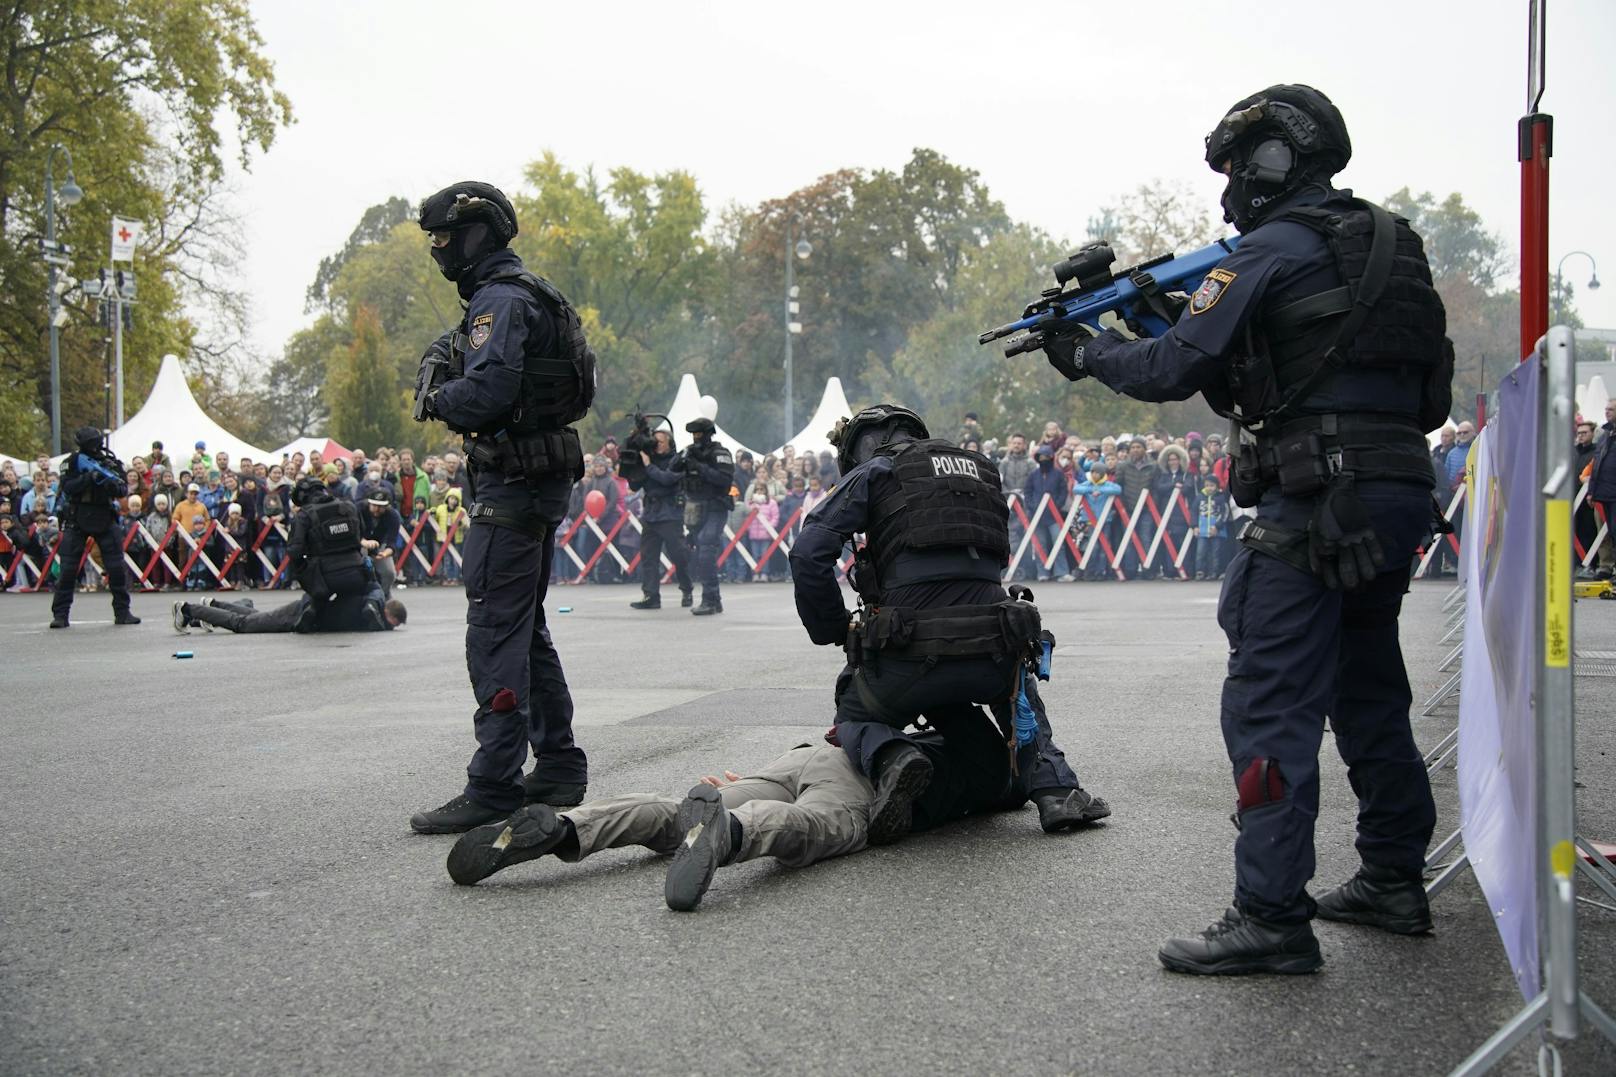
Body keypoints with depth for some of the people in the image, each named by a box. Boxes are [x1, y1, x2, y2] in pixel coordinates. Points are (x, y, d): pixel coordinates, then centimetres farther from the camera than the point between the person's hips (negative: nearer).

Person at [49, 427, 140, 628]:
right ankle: (60, 615, 3)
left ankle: (122, 612, 7)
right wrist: (88, 477, -26)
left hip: (104, 521, 2)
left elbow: (123, 491, -5)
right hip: (77, 521, -2)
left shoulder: (111, 463, 1)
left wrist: (115, 486, -27)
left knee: (117, 567, -2)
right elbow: (67, 487, -14)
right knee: (67, 568, -3)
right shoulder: (74, 462, -3)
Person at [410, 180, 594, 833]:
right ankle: (559, 769, 23)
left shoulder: (500, 299, -13)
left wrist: (436, 399, -7)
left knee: (495, 631, -10)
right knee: (526, 628, 16)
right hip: (542, 483, 11)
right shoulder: (523, 294, 20)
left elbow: (487, 391, -25)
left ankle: (493, 789, -10)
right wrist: (447, 358, 7)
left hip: (512, 485, -11)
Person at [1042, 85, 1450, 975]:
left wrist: (1087, 354, 8)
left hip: (1319, 503, -9)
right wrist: (1174, 317, 18)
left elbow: (1171, 371, -9)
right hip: (1398, 497, 9)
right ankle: (1393, 881, 29)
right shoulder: (1384, 244, 19)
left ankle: (1272, 917, -10)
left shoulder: (1274, 251, -8)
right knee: (1367, 692, 19)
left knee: (1269, 706, -8)